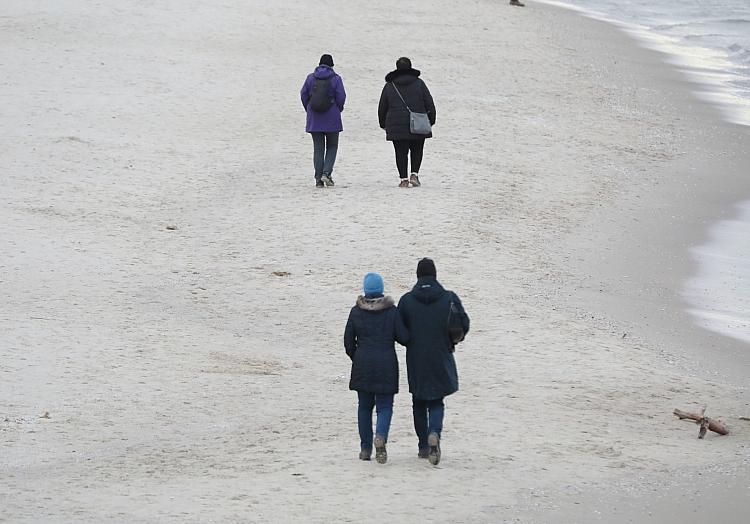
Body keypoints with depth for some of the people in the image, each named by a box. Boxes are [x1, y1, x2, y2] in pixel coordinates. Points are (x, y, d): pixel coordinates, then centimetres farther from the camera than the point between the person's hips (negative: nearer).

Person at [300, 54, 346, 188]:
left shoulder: (311, 77, 3)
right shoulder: (335, 79, -5)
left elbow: (303, 95, 3)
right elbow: (341, 97, -7)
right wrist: (338, 109, 11)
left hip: (314, 119, 2)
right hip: (332, 119, -2)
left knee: (318, 148, 7)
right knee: (332, 146, 10)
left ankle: (318, 179, 2)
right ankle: (326, 173, -8)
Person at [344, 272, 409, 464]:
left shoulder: (356, 312, -2)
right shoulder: (392, 311, -6)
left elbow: (348, 341, 2)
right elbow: (404, 338, -5)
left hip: (362, 364, 1)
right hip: (386, 365, -1)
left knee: (364, 406, 14)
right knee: (385, 406, 3)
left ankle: (365, 448, 14)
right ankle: (381, 436, -25)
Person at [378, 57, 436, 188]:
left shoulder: (389, 86, 5)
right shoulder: (419, 83, 2)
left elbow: (382, 108, 11)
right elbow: (429, 104, 2)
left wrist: (383, 125, 21)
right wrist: (431, 121, 12)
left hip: (396, 127, 0)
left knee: (401, 152, 4)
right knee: (417, 150, 14)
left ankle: (404, 179, -1)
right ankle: (414, 174, 0)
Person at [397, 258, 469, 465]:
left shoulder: (407, 300, -6)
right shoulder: (449, 298, -6)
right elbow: (464, 324, -3)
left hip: (415, 361, 0)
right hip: (441, 361, 0)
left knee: (419, 402, 15)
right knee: (436, 402, 8)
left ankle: (424, 445, 16)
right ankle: (434, 433, -20)